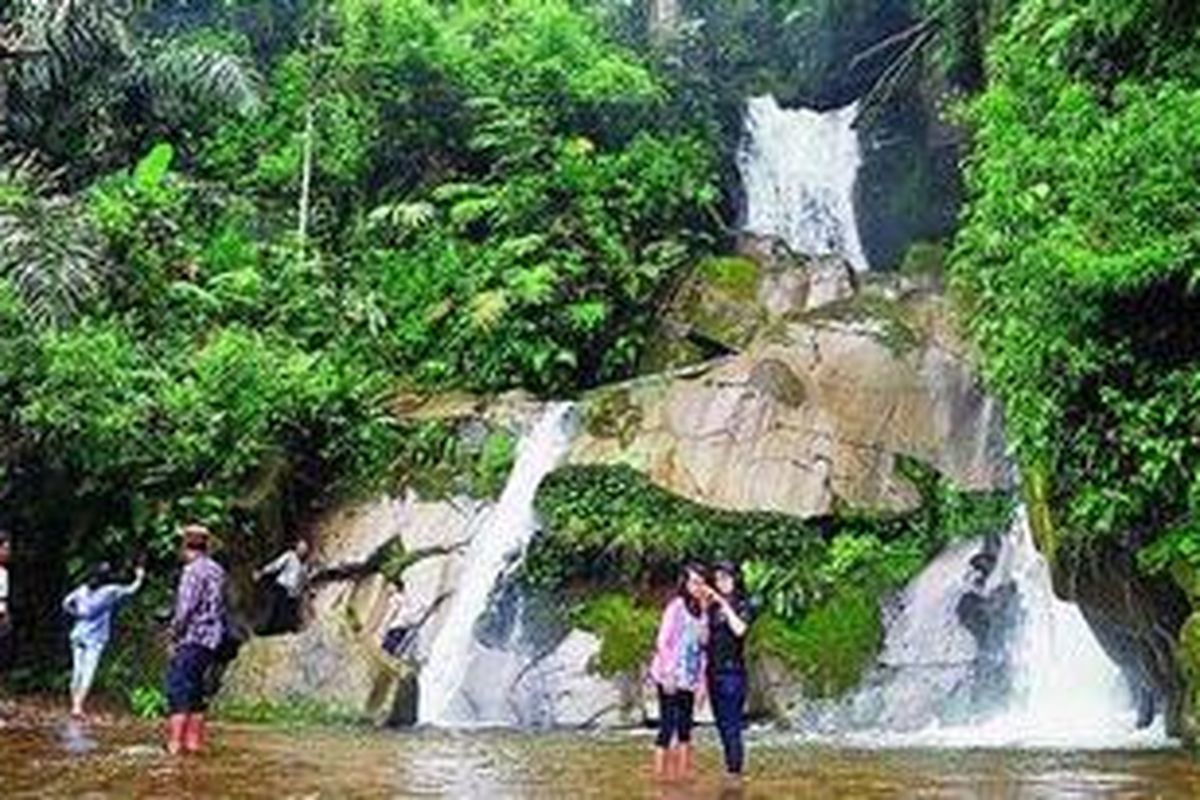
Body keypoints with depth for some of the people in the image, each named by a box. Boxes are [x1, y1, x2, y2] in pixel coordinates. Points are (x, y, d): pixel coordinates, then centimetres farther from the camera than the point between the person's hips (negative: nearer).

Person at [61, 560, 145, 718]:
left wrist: (77, 614, 11)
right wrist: (139, 578, 21)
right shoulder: (111, 591, -8)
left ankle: (75, 705, 11)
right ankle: (78, 707, -14)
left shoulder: (83, 589, 5)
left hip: (79, 634, 5)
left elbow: (66, 603, 2)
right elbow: (130, 590, 5)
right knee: (88, 673, -6)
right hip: (95, 638, -5)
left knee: (77, 672, 9)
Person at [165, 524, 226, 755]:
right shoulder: (217, 571, 12)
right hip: (211, 641, 8)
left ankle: (174, 744, -8)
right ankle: (194, 742, 16)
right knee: (197, 693, 14)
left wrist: (174, 638, -8)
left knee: (178, 693, -5)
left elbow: (185, 609, -18)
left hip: (191, 640, -8)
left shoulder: (193, 571, -13)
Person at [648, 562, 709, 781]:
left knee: (685, 728, 9)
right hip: (671, 679, -7)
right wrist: (668, 676, -16)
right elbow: (663, 642, -12)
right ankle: (660, 774, 0)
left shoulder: (700, 611, 10)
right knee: (667, 726, -5)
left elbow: (702, 646, 11)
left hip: (690, 679, 7)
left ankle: (682, 773, 14)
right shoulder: (676, 606, -9)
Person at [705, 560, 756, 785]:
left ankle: (735, 769, -3)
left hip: (732, 670, -6)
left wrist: (725, 605, -16)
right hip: (714, 670, 6)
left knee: (731, 722, -7)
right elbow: (704, 635, 12)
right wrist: (704, 607, 4)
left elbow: (739, 629, -19)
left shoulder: (743, 605, -3)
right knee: (721, 722, 10)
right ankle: (729, 765, 17)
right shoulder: (713, 606, 12)